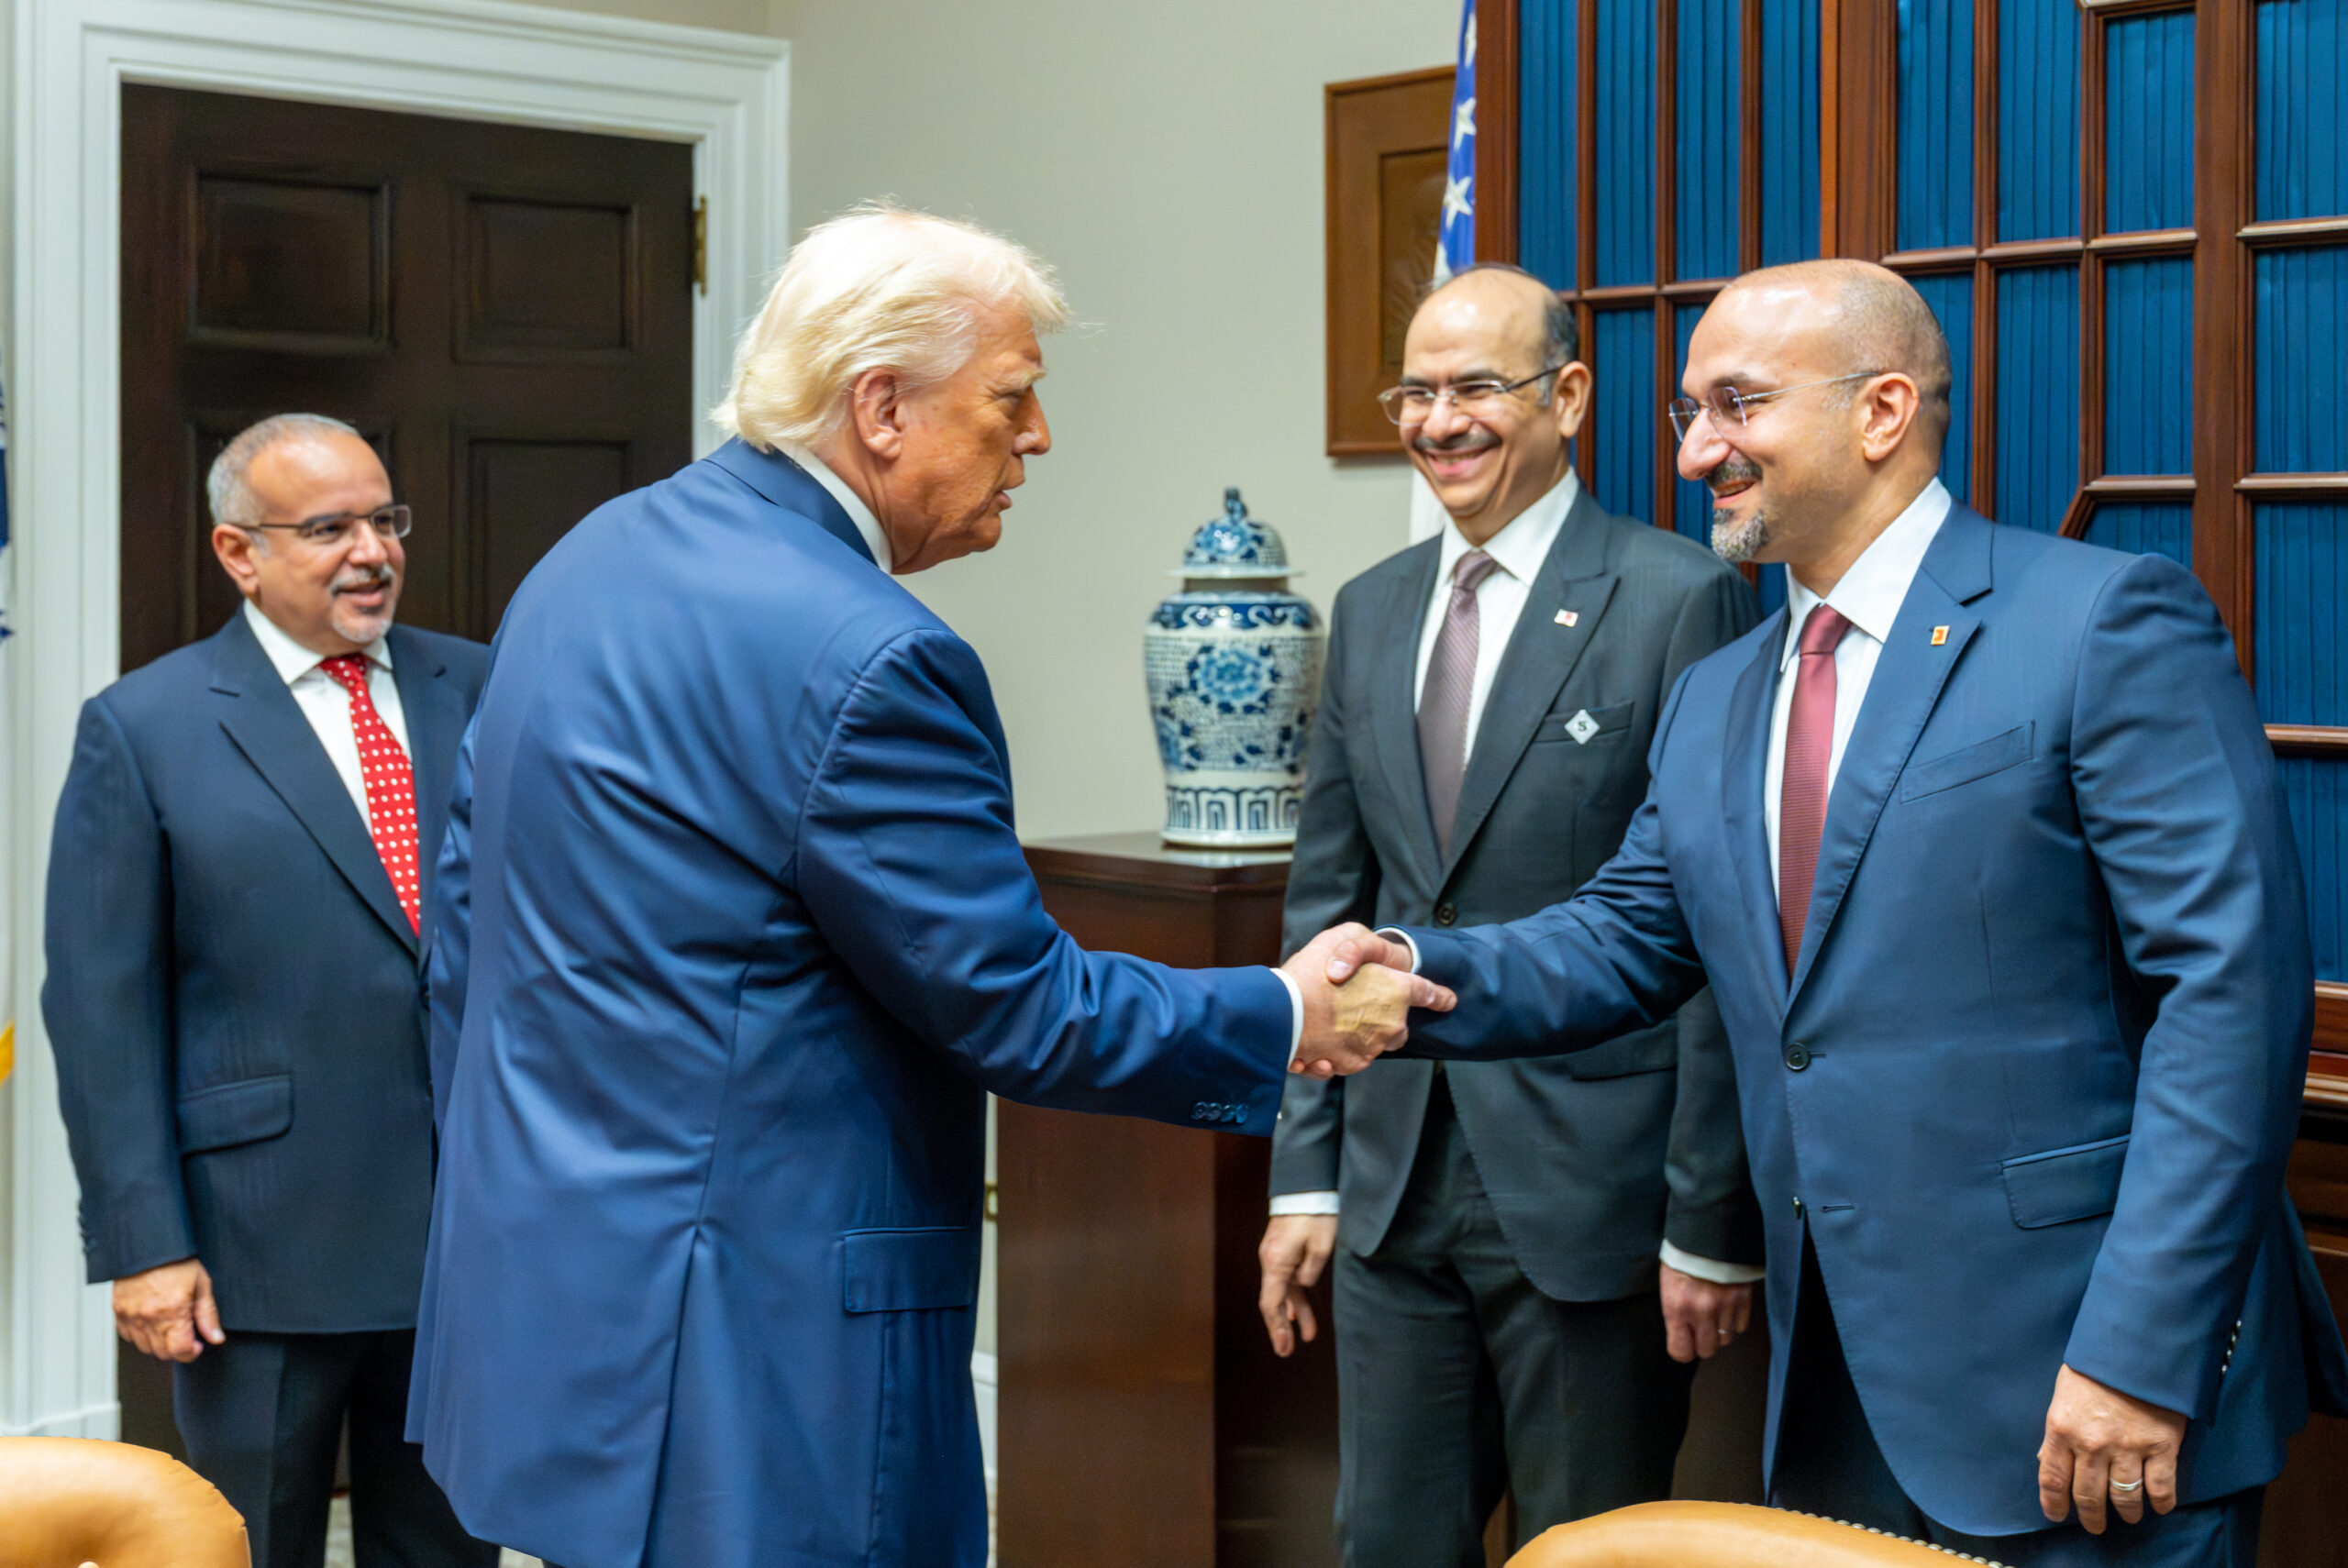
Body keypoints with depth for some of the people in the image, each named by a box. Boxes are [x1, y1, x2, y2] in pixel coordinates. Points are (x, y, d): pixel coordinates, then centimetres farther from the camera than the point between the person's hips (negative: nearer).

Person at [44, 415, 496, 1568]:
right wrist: (142, 1242, -10)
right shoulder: (142, 728, -3)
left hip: (475, 1227, 3)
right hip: (266, 1248, -3)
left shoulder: (478, 690, 7)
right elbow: (103, 1010, -5)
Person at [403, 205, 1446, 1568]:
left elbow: (470, 903, 14)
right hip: (748, 1348, -9)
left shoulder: (588, 560, 7)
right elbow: (1017, 1007, -16)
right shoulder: (867, 662, -21)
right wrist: (1286, 1021, -2)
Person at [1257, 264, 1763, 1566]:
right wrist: (1306, 1169, 9)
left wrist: (1712, 1221, -12)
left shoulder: (1679, 600, -9)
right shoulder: (1371, 609, 10)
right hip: (1397, 1185, 6)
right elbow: (1326, 903, 13)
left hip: (1591, 1193, -5)